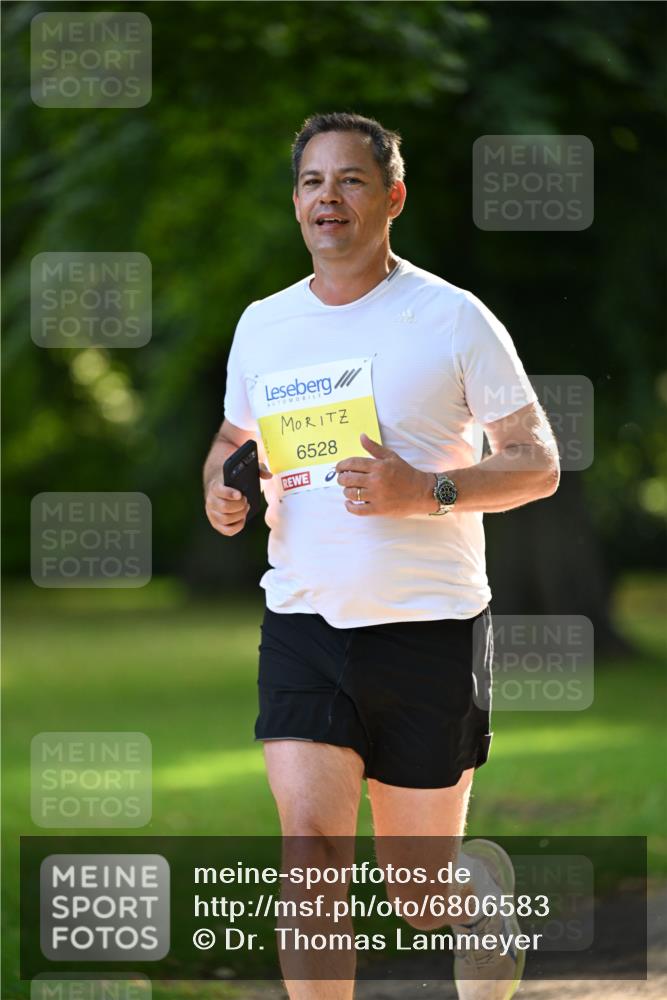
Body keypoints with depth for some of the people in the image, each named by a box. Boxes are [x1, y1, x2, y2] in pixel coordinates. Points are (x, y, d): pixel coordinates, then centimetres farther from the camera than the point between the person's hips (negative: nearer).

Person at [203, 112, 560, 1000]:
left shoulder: (452, 318, -5)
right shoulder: (262, 326, 8)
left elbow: (539, 464, -4)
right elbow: (233, 438, 26)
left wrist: (427, 492, -20)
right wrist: (221, 489, 2)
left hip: (431, 627, -3)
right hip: (302, 622, 3)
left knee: (420, 890, 4)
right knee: (309, 840, -16)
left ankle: (489, 892, 40)